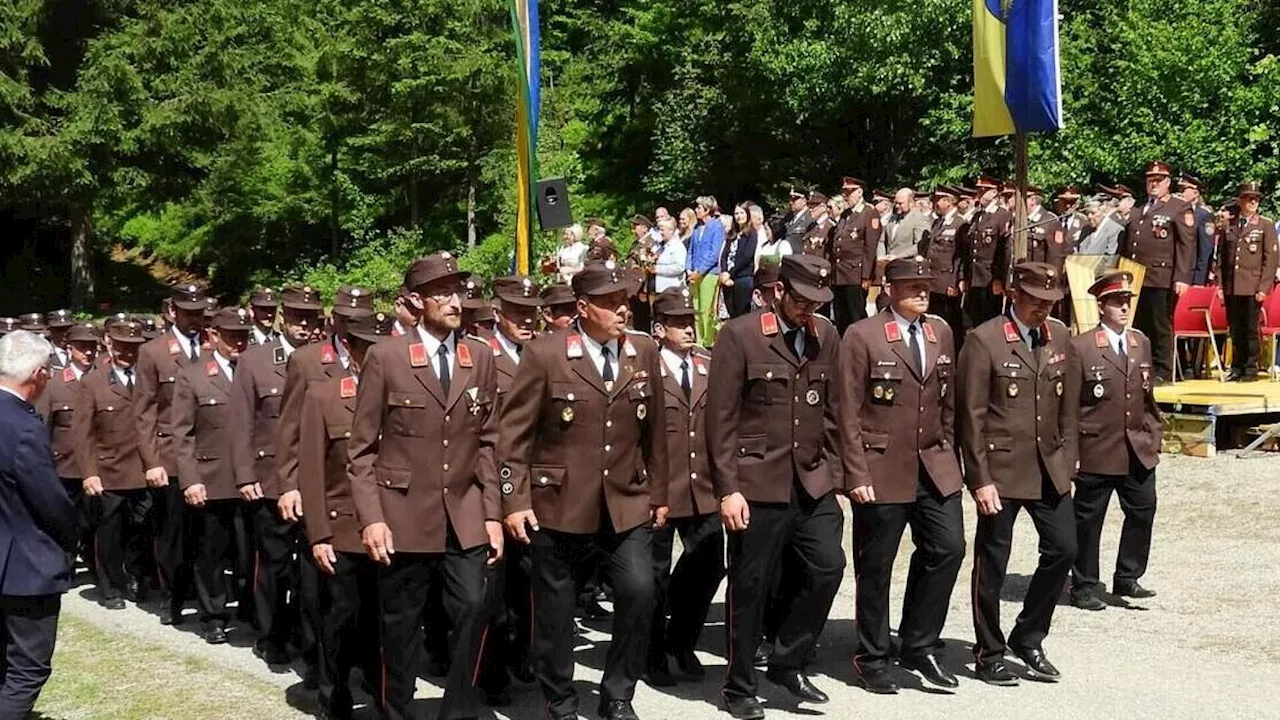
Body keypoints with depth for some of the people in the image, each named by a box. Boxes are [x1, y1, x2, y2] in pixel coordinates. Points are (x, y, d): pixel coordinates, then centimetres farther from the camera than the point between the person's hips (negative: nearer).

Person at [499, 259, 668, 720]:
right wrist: (515, 501, -10)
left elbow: (654, 431, 11)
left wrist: (659, 493, 13)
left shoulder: (644, 352, 4)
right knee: (554, 609, 8)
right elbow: (513, 434, -6)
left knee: (639, 591, -13)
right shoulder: (545, 354, -8)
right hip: (559, 505, -2)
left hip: (626, 504, 2)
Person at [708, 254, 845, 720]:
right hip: (758, 484, -5)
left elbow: (831, 411, 13)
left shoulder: (826, 336, 8)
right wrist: (728, 488, -13)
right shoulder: (740, 335, -8)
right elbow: (721, 417, -10)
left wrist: (831, 472, 9)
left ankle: (787, 664, 21)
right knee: (751, 587, 3)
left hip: (813, 483, 5)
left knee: (827, 568, 0)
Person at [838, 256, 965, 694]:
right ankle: (872, 658, 21)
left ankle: (919, 646, 15)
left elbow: (949, 401, 14)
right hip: (882, 470, -5)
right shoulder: (862, 337, -7)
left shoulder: (941, 333, 10)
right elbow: (848, 413, -8)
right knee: (876, 567, 5)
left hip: (935, 467, 5)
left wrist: (948, 452, 9)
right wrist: (856, 475, -12)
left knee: (948, 548, -3)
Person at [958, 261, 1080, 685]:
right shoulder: (985, 341, -11)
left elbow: (1069, 407, 12)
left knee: (1063, 548, 5)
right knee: (992, 562, 4)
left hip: (1049, 467, 6)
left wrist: (1067, 461, 8)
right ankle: (989, 655, 19)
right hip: (1001, 467, -5)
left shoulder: (1059, 337, 7)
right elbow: (971, 417, -11)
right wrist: (981, 479, -13)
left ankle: (1028, 638, 24)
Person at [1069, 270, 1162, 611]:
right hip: (1096, 452, -5)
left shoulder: (1141, 343, 10)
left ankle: (1127, 579, 23)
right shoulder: (1081, 347, -9)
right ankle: (1084, 587, 18)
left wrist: (1153, 437, 11)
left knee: (1143, 510, 7)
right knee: (1088, 520, 5)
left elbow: (1146, 397, 16)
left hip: (1139, 451, 6)